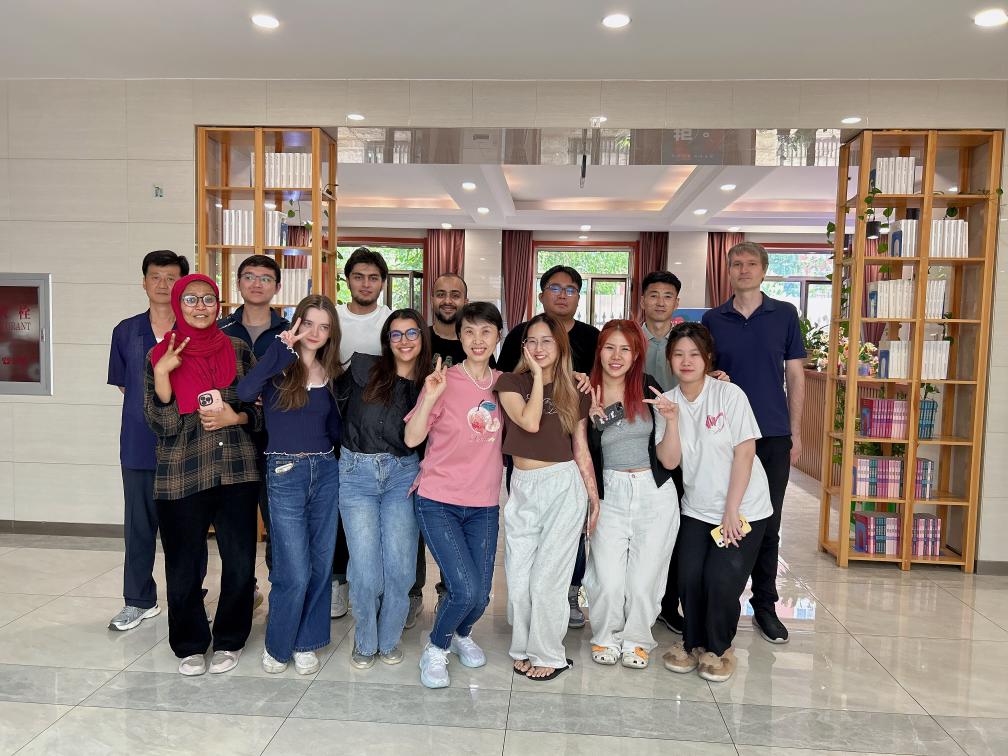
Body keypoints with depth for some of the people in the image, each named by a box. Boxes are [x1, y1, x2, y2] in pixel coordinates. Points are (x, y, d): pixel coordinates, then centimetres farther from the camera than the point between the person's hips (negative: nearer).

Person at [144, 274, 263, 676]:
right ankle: (190, 644, 26)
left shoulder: (238, 350, 5)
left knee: (240, 560, 4)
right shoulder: (160, 356, 3)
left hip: (237, 471, 1)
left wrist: (236, 417, -10)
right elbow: (162, 424, -5)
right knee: (183, 564, 5)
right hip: (181, 475, -1)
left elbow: (263, 409, 9)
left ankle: (229, 639, 24)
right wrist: (162, 374, -16)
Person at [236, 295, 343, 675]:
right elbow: (243, 393, -27)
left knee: (321, 566, 10)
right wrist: (281, 346, -24)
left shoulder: (331, 374, 8)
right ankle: (277, 645, 21)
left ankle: (306, 643, 28)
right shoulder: (278, 367, -4)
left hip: (326, 472, 4)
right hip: (285, 473, -4)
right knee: (295, 572, -4)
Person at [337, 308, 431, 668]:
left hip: (403, 474, 2)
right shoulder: (364, 368, -3)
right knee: (366, 570, -2)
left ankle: (389, 640, 25)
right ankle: (365, 642, 23)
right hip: (357, 473, -1)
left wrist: (427, 471, -3)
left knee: (400, 567, 0)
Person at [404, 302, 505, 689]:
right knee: (465, 590, -13)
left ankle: (462, 634, 42)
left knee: (481, 595, 6)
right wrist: (431, 397, -23)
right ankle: (436, 649, 17)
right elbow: (412, 438, -10)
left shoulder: (503, 383, 3)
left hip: (484, 505, 4)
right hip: (439, 502, -4)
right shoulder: (444, 380, -8)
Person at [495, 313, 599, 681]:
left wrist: (594, 498, 8)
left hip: (564, 487, -1)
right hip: (522, 489, 1)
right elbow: (529, 422, -14)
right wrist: (537, 375, -7)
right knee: (518, 581, 4)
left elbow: (581, 450, 9)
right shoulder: (511, 382, 3)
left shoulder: (574, 393, 6)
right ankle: (523, 648, 26)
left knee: (546, 580, -1)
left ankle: (549, 654, 18)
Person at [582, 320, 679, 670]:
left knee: (643, 580, 3)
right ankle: (606, 636, 22)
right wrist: (593, 422, -18)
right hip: (611, 494, -1)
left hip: (655, 493, 1)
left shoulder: (648, 388, 1)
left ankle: (636, 639, 29)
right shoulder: (587, 396, -2)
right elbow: (584, 456, -4)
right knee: (608, 581, -6)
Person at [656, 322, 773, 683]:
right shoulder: (667, 402, 0)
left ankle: (719, 649, 16)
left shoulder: (729, 394, -12)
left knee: (722, 580, -11)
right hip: (697, 509, 3)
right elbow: (669, 461, -7)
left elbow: (744, 453, -12)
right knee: (690, 579, -7)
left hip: (743, 507, -3)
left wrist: (731, 511, -13)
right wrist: (671, 420, -22)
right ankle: (692, 643, 20)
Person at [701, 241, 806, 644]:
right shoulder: (712, 319, 5)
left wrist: (795, 432, 2)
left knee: (768, 524, 8)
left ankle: (765, 606, 22)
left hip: (773, 435, 0)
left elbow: (795, 375, 6)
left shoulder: (785, 314, 4)